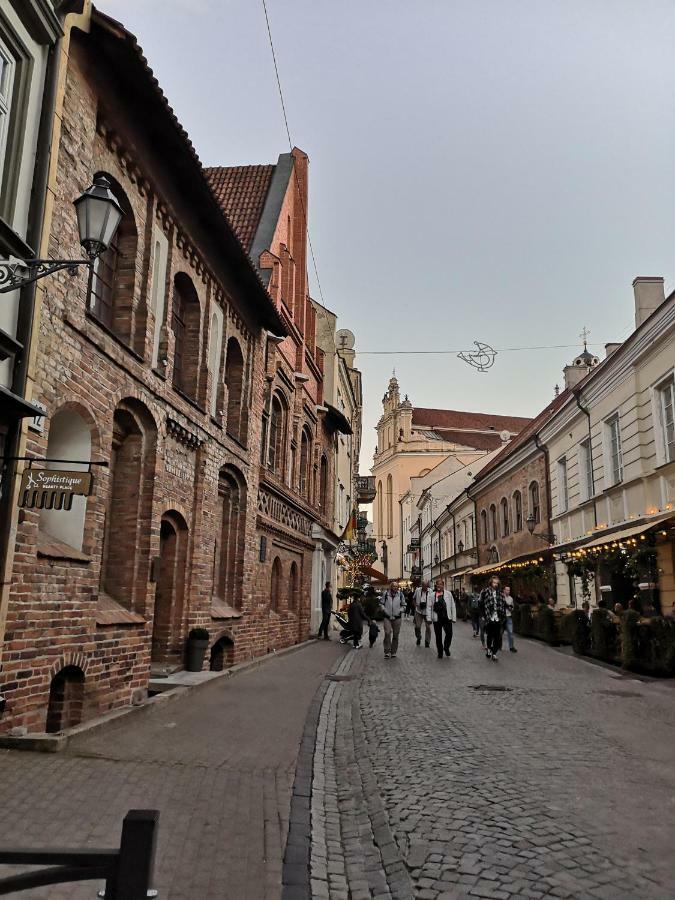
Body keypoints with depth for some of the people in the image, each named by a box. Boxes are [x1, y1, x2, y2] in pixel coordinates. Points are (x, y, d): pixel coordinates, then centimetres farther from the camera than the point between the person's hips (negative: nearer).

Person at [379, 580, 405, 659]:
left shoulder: (400, 594, 2)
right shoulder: (386, 593, -1)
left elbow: (403, 605, 11)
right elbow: (381, 603, 7)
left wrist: (400, 611, -3)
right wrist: (384, 610, -6)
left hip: (397, 617, 2)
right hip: (387, 617, -2)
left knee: (395, 635, 7)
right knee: (387, 633, -11)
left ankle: (393, 652, 18)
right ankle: (387, 652, -3)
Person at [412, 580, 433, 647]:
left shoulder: (431, 592, -12)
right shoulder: (417, 590, -5)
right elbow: (414, 599, 11)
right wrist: (415, 605, 0)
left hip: (427, 612, -1)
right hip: (418, 611, 1)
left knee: (428, 627, 3)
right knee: (417, 626, 2)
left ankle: (427, 642, 20)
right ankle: (418, 638, 30)